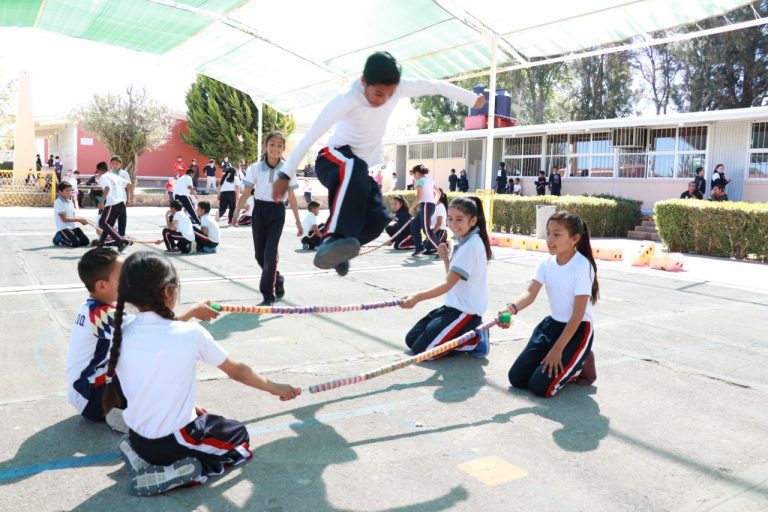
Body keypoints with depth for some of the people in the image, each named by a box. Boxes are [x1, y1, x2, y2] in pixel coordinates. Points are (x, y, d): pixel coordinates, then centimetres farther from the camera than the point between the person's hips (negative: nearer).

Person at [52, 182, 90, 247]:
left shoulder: (70, 202, 14)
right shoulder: (58, 203, -11)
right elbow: (64, 219, -15)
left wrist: (81, 220, -8)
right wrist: (78, 220, -17)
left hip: (72, 227, 8)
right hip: (63, 228, -8)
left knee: (86, 241, -3)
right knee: (76, 243, -24)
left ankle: (65, 238, 16)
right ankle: (59, 239, 3)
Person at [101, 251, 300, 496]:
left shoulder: (121, 337, -9)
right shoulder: (191, 334, -19)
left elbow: (152, 387, 5)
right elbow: (237, 371, -5)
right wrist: (276, 388, 11)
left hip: (137, 438, 5)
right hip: (175, 440, -5)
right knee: (239, 434, 21)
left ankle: (144, 456, 9)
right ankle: (184, 471, -4)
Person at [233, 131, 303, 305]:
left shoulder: (287, 169, -3)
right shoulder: (255, 168, -2)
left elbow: (292, 197, 2)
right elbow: (246, 193, -1)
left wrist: (298, 221, 4)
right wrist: (237, 212, -12)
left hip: (277, 212, -2)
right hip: (259, 211, 2)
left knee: (270, 253, -10)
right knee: (260, 254, 6)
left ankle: (268, 293, 4)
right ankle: (277, 280, 33)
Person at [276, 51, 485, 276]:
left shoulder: (397, 88, -12)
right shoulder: (347, 99, -27)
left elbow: (436, 86, 2)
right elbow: (310, 136, -25)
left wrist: (473, 99, 12)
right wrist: (286, 174, -23)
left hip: (362, 168, 6)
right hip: (333, 160, -6)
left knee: (378, 217, -18)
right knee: (355, 168, -41)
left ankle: (338, 251, 5)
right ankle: (332, 239, -52)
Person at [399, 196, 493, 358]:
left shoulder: (471, 246, -20)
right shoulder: (465, 242, 10)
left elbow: (448, 284, -25)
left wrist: (417, 297, -35)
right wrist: (445, 258, -1)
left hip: (466, 312, -10)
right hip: (455, 306, 10)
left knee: (422, 349, -13)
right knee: (411, 339, 10)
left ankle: (475, 340, -2)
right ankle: (469, 333, 11)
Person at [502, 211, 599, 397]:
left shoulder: (583, 266, -21)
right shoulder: (546, 263, -3)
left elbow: (578, 314, -21)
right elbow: (530, 293, -16)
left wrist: (557, 349, -22)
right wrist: (512, 308, -39)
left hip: (578, 329, -6)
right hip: (552, 324, 6)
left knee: (540, 386, -15)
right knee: (517, 378, -1)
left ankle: (580, 365, 11)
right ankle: (562, 364, 21)